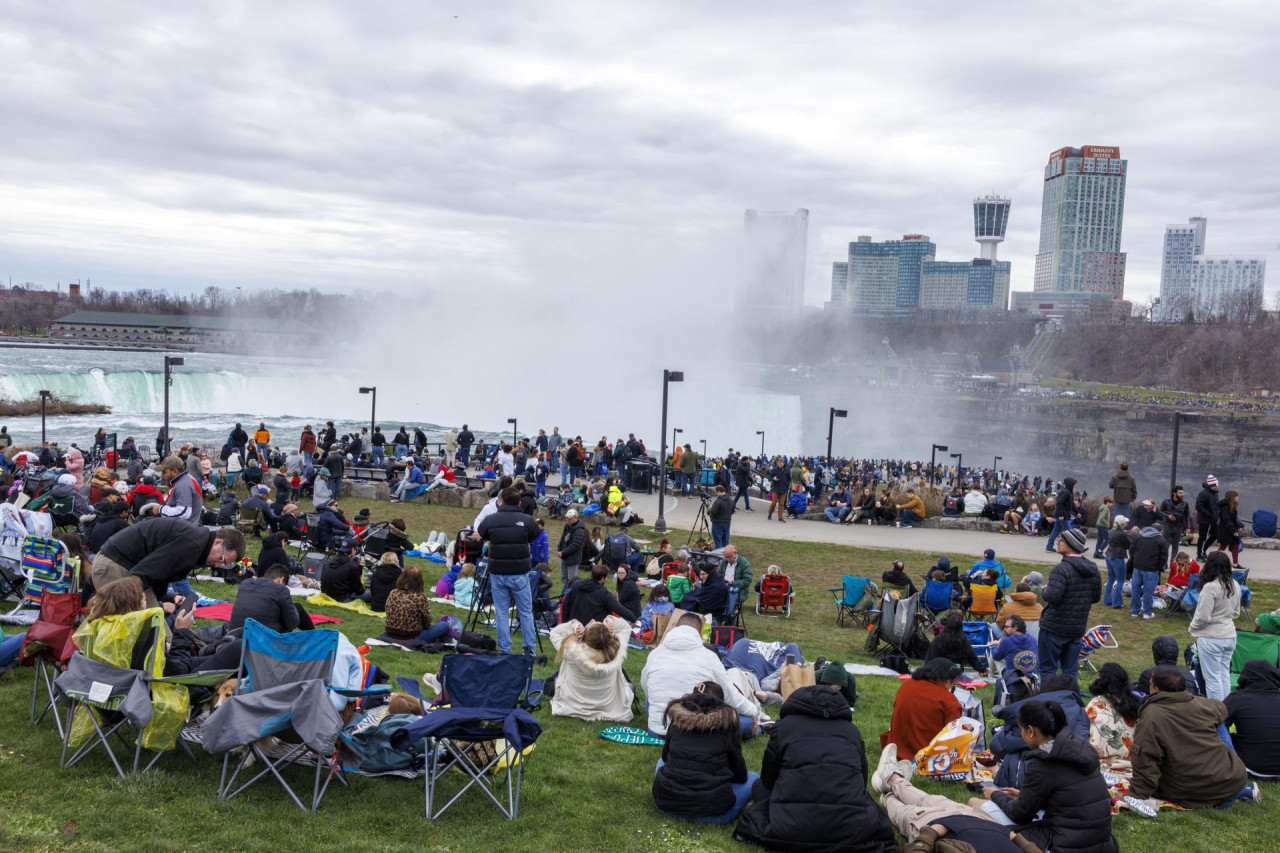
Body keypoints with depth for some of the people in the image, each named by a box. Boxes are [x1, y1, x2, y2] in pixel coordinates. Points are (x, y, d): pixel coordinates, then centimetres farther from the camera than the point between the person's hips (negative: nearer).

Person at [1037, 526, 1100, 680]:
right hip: (1078, 628, 7)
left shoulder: (1062, 569, -20)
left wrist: (1045, 590, -7)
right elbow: (1096, 597, 14)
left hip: (1055, 627, -7)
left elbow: (1052, 597, -27)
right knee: (1071, 670, 15)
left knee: (1047, 669, 4)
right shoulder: (1092, 570, 5)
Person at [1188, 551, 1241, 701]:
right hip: (1230, 636, 8)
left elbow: (1203, 617, -18)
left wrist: (1191, 628, -1)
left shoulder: (1210, 587, -21)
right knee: (1225, 675, 16)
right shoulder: (1235, 585, 4)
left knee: (1212, 678, 1)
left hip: (1211, 638, -8)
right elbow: (1236, 612, 15)